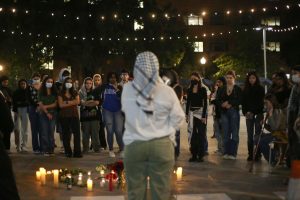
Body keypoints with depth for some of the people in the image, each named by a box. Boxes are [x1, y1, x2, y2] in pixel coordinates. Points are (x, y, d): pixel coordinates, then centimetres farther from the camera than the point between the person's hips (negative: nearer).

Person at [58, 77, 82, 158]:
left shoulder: (75, 93, 13)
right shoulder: (61, 94, 6)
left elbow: (77, 102, -4)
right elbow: (61, 105, -6)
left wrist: (67, 102, -8)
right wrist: (72, 103, -6)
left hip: (74, 115, 1)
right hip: (64, 116, -1)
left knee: (77, 133, -8)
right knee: (66, 134, 1)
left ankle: (77, 152, -8)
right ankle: (68, 152, 7)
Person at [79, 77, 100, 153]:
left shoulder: (94, 92, 11)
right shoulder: (81, 93, 6)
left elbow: (97, 102, -1)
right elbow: (81, 102, -6)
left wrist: (86, 103, -6)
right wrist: (92, 102, -5)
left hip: (94, 115, 1)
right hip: (84, 116, -1)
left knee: (95, 132, 1)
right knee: (85, 133, 1)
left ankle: (97, 148, 8)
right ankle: (85, 149, 7)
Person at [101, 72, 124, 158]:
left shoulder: (119, 87, 3)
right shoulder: (105, 87, 5)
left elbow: (122, 98, -9)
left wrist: (116, 89, -16)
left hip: (118, 111, -1)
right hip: (107, 111, 1)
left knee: (119, 131, -8)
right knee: (110, 131, 3)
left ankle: (122, 150, 0)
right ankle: (111, 150, 14)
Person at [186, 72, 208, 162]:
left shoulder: (203, 89, -2)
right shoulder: (189, 90, 9)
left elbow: (205, 103, -6)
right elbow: (188, 102, 12)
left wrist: (204, 116, -12)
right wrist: (187, 114, 6)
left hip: (200, 112, -4)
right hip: (192, 113, 4)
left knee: (201, 134, -4)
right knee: (192, 134, 4)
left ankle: (201, 155, 1)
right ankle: (194, 155, 10)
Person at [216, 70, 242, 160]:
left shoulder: (238, 89, 2)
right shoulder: (222, 90, 13)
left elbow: (240, 101, -7)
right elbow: (217, 100, 7)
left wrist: (230, 104, -17)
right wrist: (222, 104, -13)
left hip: (234, 112, -3)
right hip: (224, 112, 3)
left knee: (234, 133, -4)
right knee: (226, 133, 4)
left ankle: (233, 153, -1)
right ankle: (226, 152, 9)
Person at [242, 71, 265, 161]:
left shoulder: (260, 89, 3)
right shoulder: (245, 90, 13)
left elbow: (260, 102, -3)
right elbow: (243, 102, 12)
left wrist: (252, 112, -11)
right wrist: (245, 112, -3)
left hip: (258, 114, -3)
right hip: (249, 115, 3)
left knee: (257, 134, -5)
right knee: (250, 135, 0)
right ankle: (250, 154, 2)